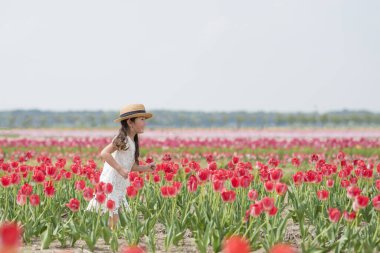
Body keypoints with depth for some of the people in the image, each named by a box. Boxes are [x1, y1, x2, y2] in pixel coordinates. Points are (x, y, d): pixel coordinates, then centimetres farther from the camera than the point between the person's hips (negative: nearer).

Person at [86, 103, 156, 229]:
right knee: (113, 221, -12)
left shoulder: (132, 142, 15)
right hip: (111, 185, -9)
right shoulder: (123, 139, -13)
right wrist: (120, 169, -28)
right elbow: (104, 153, -26)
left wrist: (146, 168, 9)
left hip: (119, 187, 9)